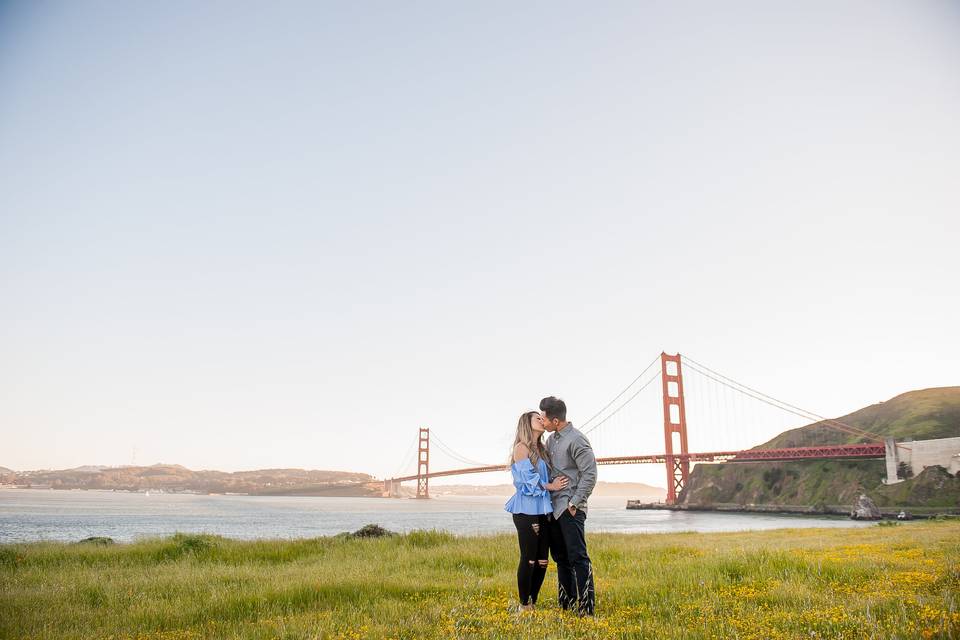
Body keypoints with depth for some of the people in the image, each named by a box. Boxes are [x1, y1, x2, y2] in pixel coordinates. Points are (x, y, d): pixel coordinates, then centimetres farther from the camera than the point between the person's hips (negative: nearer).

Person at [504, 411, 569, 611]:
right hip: (527, 510, -7)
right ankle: (524, 605, 10)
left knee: (542, 561, 8)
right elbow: (528, 479, -12)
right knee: (529, 560, -3)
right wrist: (550, 486, -6)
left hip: (543, 510, 7)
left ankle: (533, 603, 20)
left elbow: (548, 476, 16)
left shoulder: (541, 450, 17)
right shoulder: (521, 448, -6)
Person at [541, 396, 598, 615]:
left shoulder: (577, 440, -12)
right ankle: (566, 603, 24)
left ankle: (586, 606, -2)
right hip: (553, 507, 8)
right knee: (560, 557, 14)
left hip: (570, 509, -8)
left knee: (578, 557, -7)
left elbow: (590, 474, -15)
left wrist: (574, 503, -15)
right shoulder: (550, 440, 14)